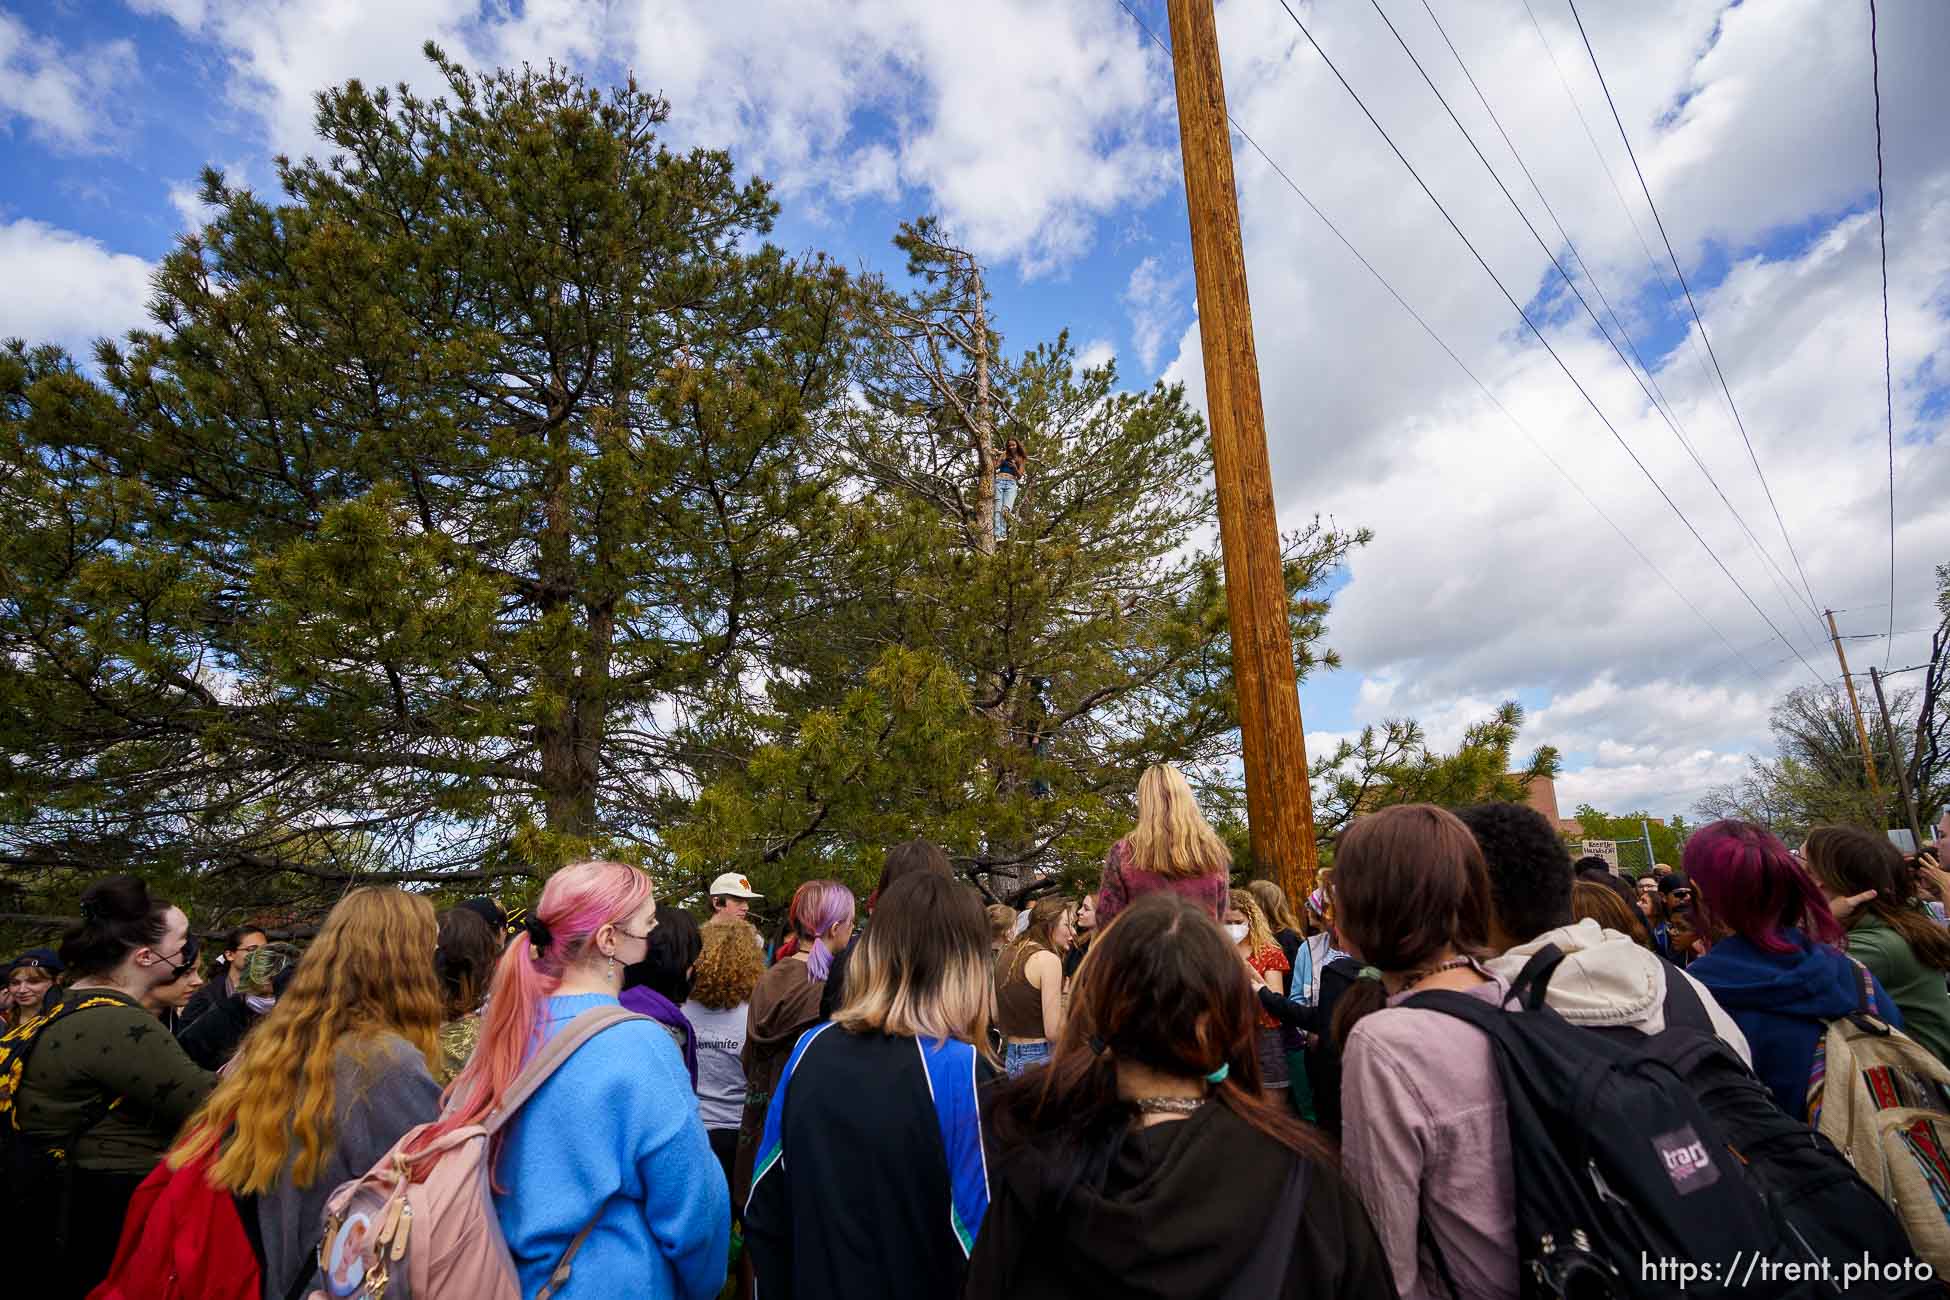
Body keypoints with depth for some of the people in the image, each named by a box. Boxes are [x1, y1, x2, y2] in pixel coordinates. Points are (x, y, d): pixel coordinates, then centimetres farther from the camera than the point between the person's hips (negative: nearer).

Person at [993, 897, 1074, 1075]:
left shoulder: (1008, 952, 7)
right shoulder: (1048, 959, -15)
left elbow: (996, 1017, 12)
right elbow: (1053, 1032, -19)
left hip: (1009, 1057, 8)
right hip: (1038, 1060, -7)